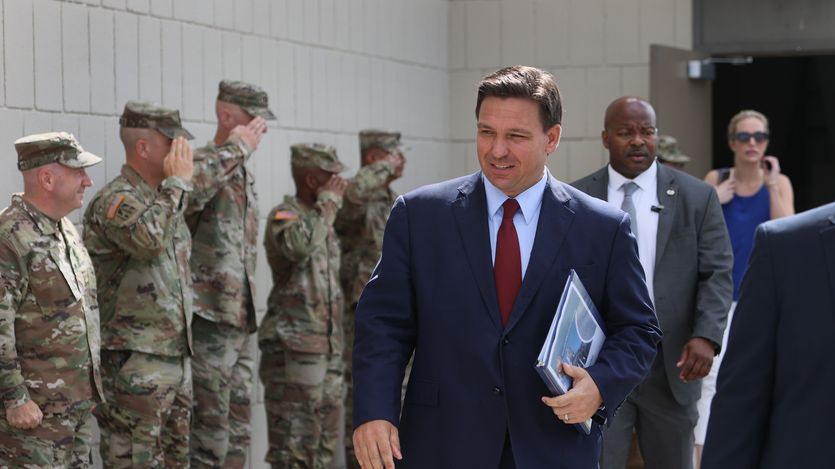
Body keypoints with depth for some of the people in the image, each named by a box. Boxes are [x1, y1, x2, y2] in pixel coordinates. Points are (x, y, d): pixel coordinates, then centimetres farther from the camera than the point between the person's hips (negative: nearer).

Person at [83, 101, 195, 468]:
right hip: (135, 364, -9)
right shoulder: (113, 201, -13)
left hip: (177, 358, 9)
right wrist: (177, 183, -22)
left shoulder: (165, 199, 16)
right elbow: (150, 239, -34)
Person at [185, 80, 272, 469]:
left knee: (237, 435, 13)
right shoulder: (204, 163, -10)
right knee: (209, 436, -7)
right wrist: (236, 148, -24)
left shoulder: (243, 176, 18)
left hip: (239, 321, 9)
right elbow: (188, 185, -37)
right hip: (208, 319, -9)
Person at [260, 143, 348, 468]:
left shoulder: (321, 221, 18)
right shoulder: (284, 215, -8)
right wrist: (327, 204, -19)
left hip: (327, 349, 9)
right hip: (293, 350, -9)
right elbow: (298, 246, -32)